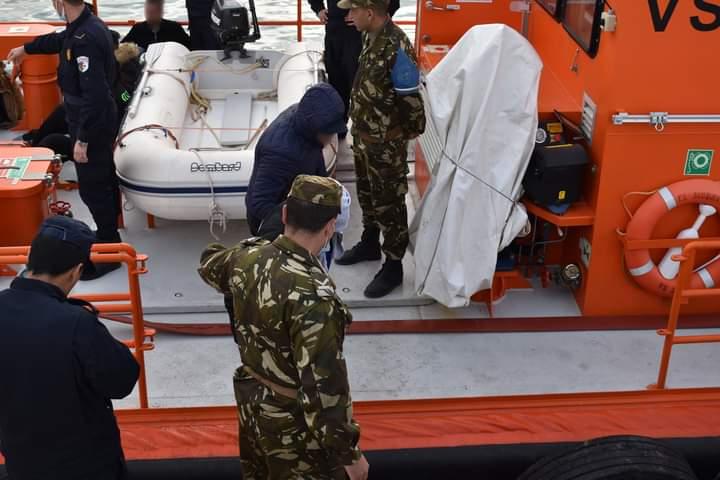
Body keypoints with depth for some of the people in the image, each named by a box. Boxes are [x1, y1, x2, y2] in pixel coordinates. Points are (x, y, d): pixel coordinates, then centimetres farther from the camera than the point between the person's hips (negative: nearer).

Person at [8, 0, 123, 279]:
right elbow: (59, 40, 27)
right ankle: (109, 237, 37)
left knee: (92, 188, -1)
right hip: (101, 122, 10)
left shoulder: (85, 39, -29)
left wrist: (82, 139, -26)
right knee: (104, 179, 21)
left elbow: (94, 95, -31)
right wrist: (26, 48, 43)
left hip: (92, 125, -10)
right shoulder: (85, 26, 2)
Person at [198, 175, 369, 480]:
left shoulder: (248, 257, -9)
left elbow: (210, 267, 17)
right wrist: (348, 452, -21)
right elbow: (322, 385, -31)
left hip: (251, 403, 8)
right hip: (293, 423, -7)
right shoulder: (313, 295, -33)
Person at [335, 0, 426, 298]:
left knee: (388, 203, 4)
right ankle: (369, 244, 45)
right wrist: (359, 125, 17)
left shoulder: (397, 48, -28)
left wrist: (411, 132, -8)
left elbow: (411, 98, -21)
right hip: (363, 134, 9)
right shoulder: (371, 37, 1)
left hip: (386, 143, -9)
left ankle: (393, 267, 17)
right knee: (367, 193, 24)